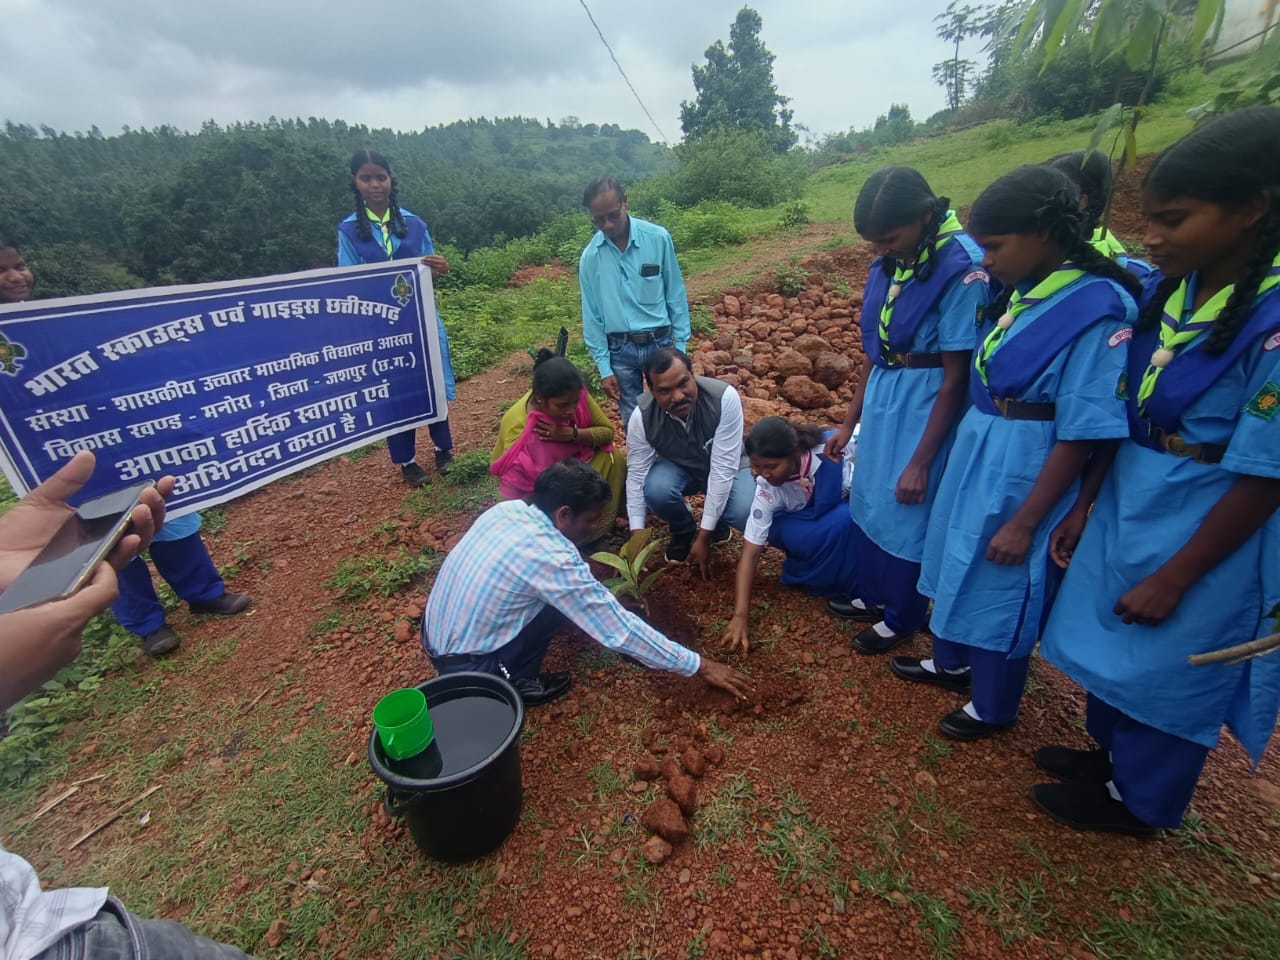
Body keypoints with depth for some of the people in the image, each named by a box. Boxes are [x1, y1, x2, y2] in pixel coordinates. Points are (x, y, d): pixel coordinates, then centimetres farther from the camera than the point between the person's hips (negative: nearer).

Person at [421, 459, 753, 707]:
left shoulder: (507, 508, -5)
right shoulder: (551, 559, -27)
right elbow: (619, 630, -21)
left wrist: (593, 592, 17)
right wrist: (699, 666, -13)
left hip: (433, 636, 7)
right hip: (466, 667, -7)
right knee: (566, 598, -10)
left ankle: (513, 676, 13)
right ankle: (513, 683, 3)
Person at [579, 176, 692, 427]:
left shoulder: (658, 238, -7)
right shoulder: (590, 257, -4)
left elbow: (676, 295, 0)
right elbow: (592, 315, 1)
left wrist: (681, 345, -1)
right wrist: (604, 367, -1)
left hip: (660, 342, -1)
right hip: (620, 350, 1)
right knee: (632, 422, 10)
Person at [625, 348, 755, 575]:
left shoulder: (724, 398, -34)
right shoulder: (642, 416, -27)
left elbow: (723, 469, -32)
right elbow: (636, 476, -18)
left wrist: (704, 537, -30)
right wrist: (637, 536, -24)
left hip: (726, 468, -1)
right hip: (679, 467, 2)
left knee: (748, 513, -31)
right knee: (655, 489, -32)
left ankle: (717, 524, 7)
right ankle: (683, 533, 2)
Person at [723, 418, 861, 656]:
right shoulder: (767, 490, -28)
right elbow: (750, 552, -27)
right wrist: (740, 616, -31)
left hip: (853, 511, 0)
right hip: (811, 523, 1)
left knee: (844, 522, -34)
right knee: (788, 534, -33)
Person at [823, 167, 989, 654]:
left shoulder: (962, 266, -20)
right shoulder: (887, 263, 2)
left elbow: (956, 377, -18)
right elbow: (873, 350, 9)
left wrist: (921, 463, -16)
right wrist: (848, 422, 12)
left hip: (926, 405, -7)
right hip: (881, 397, 8)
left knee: (907, 513, 8)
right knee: (868, 501, 19)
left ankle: (901, 617, 33)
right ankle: (873, 594, 43)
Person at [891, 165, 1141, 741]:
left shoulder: (1099, 311, -21)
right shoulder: (1022, 293, 2)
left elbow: (1080, 436, -21)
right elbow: (986, 383, 8)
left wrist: (1024, 522, -18)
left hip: (1023, 472, -8)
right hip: (975, 454, 8)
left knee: (1003, 589, 10)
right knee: (958, 566, 22)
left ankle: (992, 707, 36)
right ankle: (950, 663, 47)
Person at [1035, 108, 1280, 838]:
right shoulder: (1167, 289, -3)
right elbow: (1120, 416, 3)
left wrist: (1173, 579, -15)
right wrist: (1084, 507, 6)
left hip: (1204, 531, -6)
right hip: (1127, 504, 7)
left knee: (1168, 670, 14)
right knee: (1113, 644, 22)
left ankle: (1138, 800, 39)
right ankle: (1111, 752, 48)